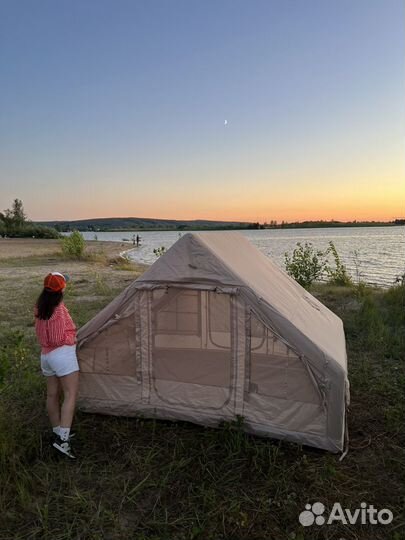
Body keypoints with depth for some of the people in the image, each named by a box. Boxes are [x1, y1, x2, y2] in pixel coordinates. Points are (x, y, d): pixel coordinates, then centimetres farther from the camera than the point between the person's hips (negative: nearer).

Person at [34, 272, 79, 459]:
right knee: (70, 394, -6)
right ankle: (62, 439, -12)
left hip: (45, 355, 9)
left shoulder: (40, 308, 6)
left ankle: (58, 434, 27)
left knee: (52, 395, 14)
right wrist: (73, 338, -2)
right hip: (62, 354, -9)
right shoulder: (59, 310, -20)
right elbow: (60, 339, -19)